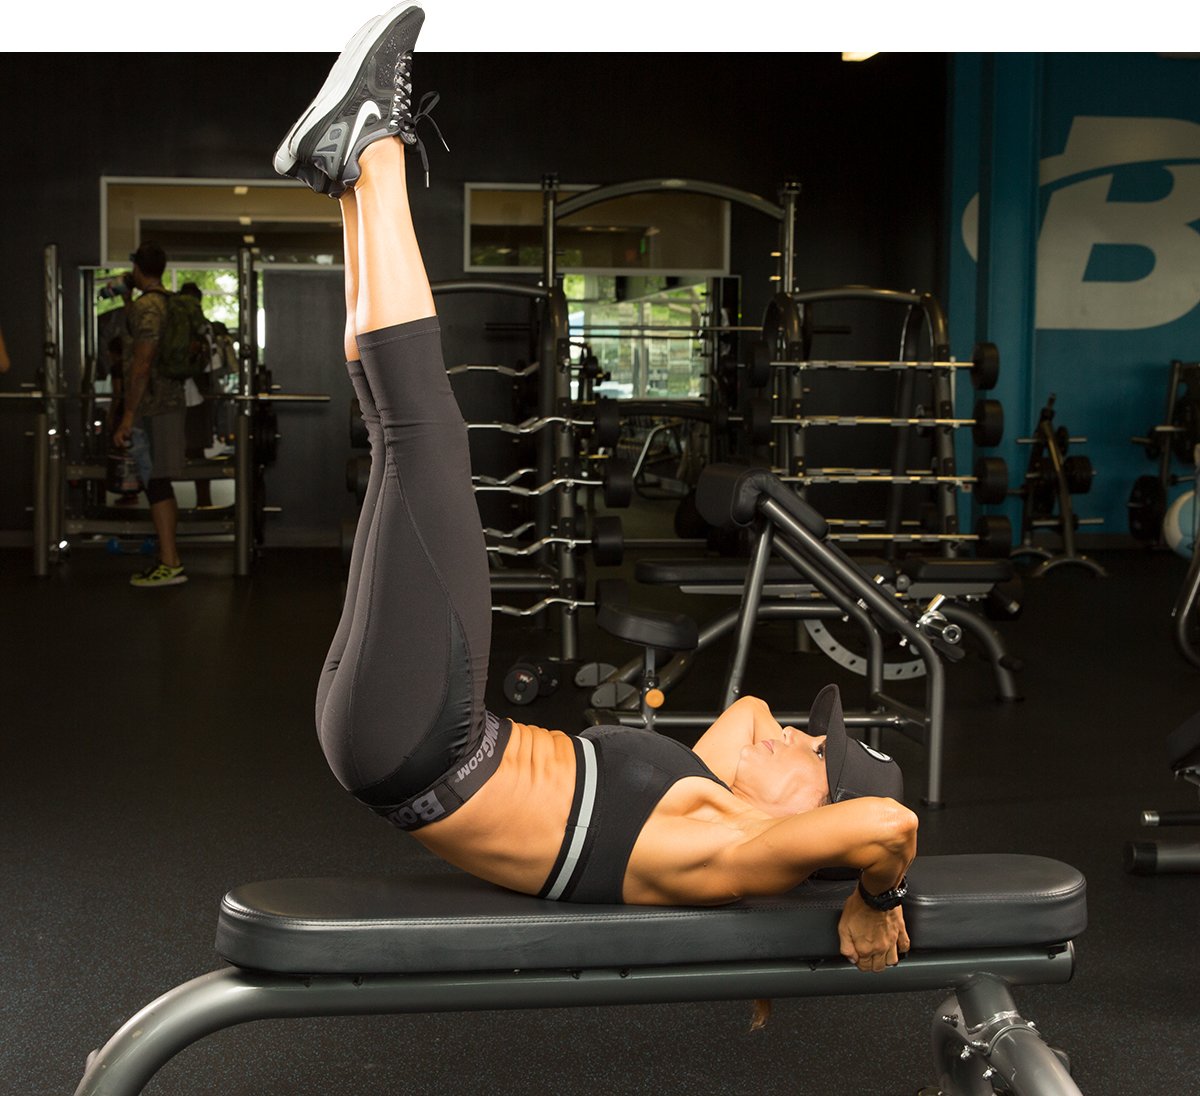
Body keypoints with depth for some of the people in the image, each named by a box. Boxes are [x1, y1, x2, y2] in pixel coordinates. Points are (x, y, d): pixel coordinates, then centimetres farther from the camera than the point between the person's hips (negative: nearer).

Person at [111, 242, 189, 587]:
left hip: (150, 408, -9)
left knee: (155, 483, -7)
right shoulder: (171, 303, 13)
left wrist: (128, 416, -19)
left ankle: (170, 564, -7)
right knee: (159, 484, 13)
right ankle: (169, 558, 18)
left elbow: (142, 364, -20)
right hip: (169, 401, 9)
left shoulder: (145, 307, -14)